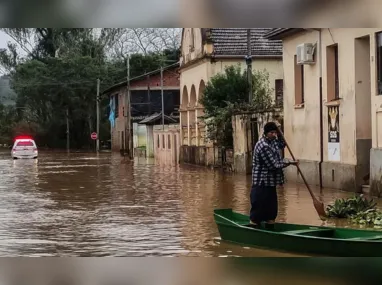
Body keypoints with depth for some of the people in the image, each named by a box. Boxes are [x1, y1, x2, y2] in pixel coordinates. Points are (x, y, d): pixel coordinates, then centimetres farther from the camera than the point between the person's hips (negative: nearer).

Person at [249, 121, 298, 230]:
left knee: (272, 210, 15)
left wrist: (279, 134, 10)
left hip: (270, 183, 10)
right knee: (258, 211, -7)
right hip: (262, 185, -10)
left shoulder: (272, 141, 9)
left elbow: (282, 145, 28)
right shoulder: (263, 146, -21)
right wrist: (289, 163, -12)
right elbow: (274, 165, -21)